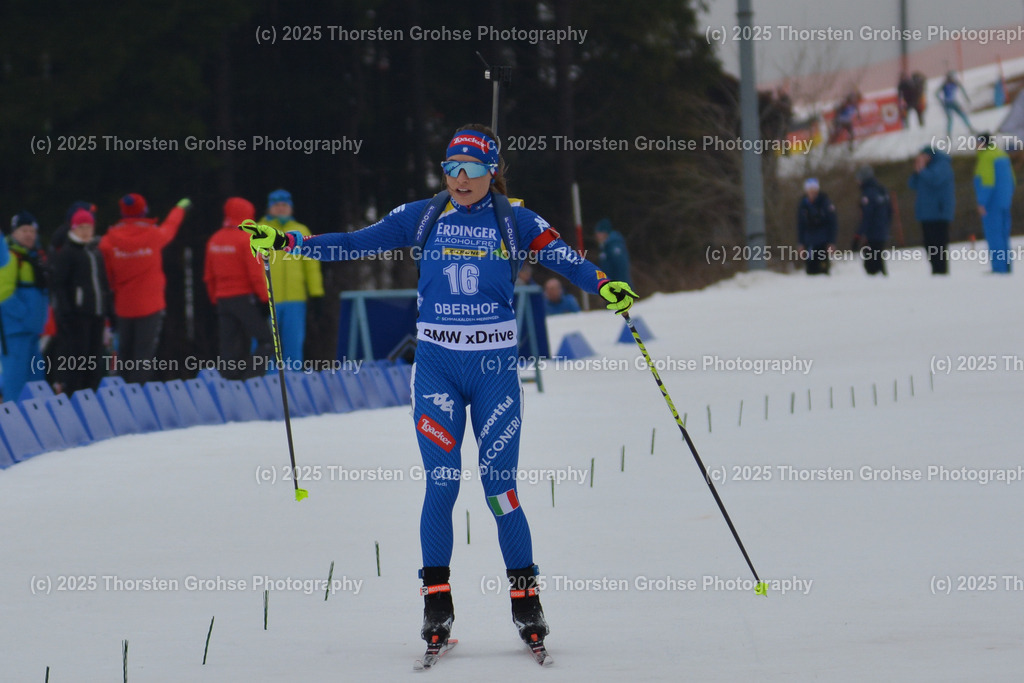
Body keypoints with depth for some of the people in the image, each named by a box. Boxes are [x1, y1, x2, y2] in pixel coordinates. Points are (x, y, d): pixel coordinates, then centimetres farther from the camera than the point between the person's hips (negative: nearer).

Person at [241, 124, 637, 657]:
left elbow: (563, 258, -9)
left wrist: (606, 287, -28)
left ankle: (526, 599, 8)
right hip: (436, 364, 1)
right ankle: (436, 602, 3)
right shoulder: (422, 218, 6)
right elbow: (355, 244, 7)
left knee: (500, 488, -3)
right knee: (441, 485, -6)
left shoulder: (515, 222, 2)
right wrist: (284, 242, 0)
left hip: (496, 366, -1)